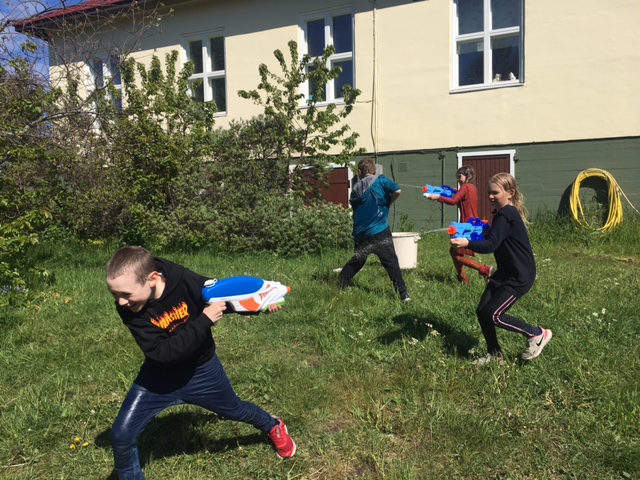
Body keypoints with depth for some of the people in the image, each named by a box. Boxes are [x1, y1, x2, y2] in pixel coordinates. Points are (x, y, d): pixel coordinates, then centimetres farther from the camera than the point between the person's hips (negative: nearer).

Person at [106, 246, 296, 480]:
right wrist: (204, 320, -37)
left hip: (201, 370, 0)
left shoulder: (186, 281, -31)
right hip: (160, 375, 1)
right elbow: (163, 352, -34)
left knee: (234, 410, 23)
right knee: (122, 435, -8)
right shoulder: (128, 308, -28)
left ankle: (273, 426, 55)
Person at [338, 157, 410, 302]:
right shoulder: (381, 180, 0)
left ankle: (339, 286, 26)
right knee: (391, 262, -2)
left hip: (361, 234, 4)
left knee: (356, 261, 21)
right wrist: (388, 203, 5)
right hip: (380, 232, -4)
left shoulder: (356, 189, 10)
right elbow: (397, 191, -12)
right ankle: (403, 294, -5)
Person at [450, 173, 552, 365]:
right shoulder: (504, 213, 9)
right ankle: (494, 354, 21)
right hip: (504, 273, 10)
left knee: (493, 314, -12)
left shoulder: (506, 215, -21)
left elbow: (491, 245, -34)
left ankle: (537, 334, 8)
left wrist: (467, 244, -46)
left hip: (520, 276, -10)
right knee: (482, 311, 5)